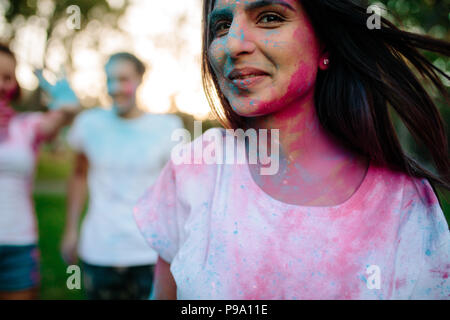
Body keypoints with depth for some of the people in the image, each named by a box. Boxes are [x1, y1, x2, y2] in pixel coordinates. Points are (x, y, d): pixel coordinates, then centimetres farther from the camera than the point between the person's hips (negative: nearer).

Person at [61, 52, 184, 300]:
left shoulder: (167, 127, -3)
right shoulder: (89, 123, 2)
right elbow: (79, 176, 14)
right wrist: (71, 230, 12)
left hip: (151, 254, -1)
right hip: (98, 253, 2)